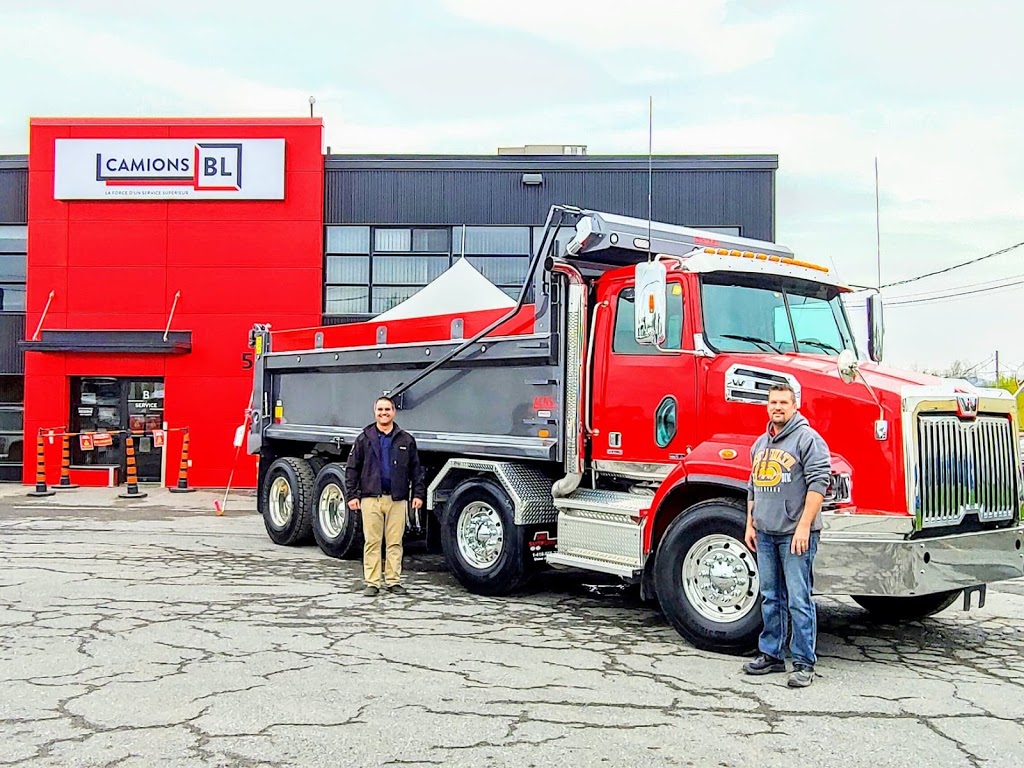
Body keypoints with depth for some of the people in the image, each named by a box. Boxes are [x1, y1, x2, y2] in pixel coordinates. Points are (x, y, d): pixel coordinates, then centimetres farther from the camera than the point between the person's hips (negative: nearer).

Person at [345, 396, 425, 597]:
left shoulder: (406, 440, 8)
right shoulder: (364, 439, 7)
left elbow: (416, 469, 10)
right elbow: (352, 468, 6)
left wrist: (418, 493, 2)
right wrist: (351, 494, -1)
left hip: (397, 498, 1)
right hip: (371, 498, -1)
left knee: (395, 542, 4)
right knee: (372, 542, 1)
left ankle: (394, 580, 12)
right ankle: (372, 582, 6)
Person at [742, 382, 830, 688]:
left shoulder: (807, 439, -6)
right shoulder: (761, 444, 18)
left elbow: (818, 482, -14)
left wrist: (804, 526, -19)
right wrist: (750, 524, 18)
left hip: (794, 535, -7)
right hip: (765, 534, 7)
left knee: (798, 601, -4)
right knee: (771, 597, 13)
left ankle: (804, 663, 3)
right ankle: (771, 654, 21)